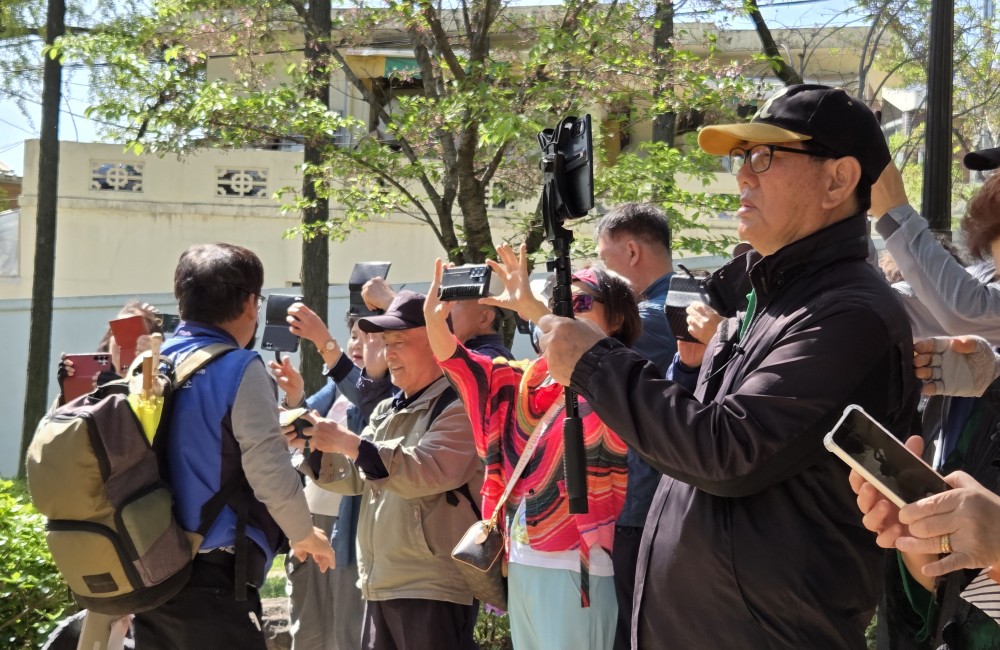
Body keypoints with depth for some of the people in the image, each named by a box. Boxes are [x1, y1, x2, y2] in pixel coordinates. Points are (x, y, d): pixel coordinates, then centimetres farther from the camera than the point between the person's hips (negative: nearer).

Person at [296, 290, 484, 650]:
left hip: (433, 589, -8)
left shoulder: (459, 406, -9)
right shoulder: (387, 411, 18)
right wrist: (313, 442, -4)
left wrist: (348, 443, -24)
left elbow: (428, 472, -23)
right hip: (380, 585, 9)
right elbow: (352, 476, 14)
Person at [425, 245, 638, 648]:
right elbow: (458, 363, 10)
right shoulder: (533, 379, 14)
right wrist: (435, 316, -9)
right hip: (521, 562, 7)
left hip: (577, 565, -7)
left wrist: (531, 307, -34)